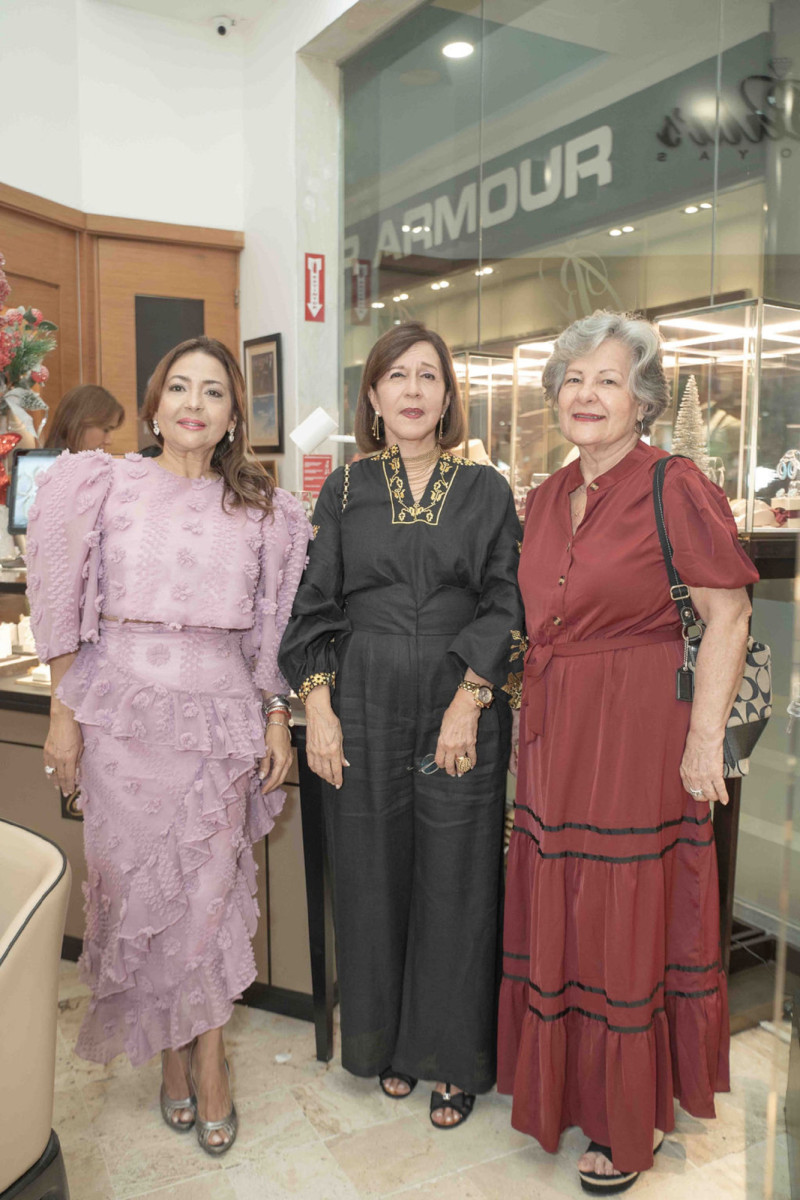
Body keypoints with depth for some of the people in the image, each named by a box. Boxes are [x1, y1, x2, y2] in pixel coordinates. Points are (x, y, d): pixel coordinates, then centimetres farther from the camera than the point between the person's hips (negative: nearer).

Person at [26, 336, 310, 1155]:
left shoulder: (260, 509, 5)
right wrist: (63, 711, -2)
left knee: (209, 886, 6)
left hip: (219, 715, 1)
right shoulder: (104, 483, 1)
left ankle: (208, 1056, 25)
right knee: (133, 880, 8)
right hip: (122, 710, 0)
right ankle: (171, 1051, 29)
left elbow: (272, 630, 9)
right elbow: (65, 608, 1)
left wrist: (277, 718, 5)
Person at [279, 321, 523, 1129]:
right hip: (364, 705, 1)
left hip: (461, 708, -1)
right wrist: (317, 710, -4)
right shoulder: (344, 491, 7)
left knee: (455, 880, 5)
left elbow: (503, 605, -2)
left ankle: (454, 1058, 24)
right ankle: (388, 1044, 30)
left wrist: (467, 707, -11)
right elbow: (314, 605, 5)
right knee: (373, 875, 9)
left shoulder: (487, 491, 4)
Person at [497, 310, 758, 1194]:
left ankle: (632, 1122, 26)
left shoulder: (675, 489, -11)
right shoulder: (548, 497, 10)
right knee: (557, 912, 16)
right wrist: (533, 707, 11)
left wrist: (704, 738, -17)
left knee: (630, 918, 5)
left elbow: (727, 617, -13)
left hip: (639, 732, -6)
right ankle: (566, 1086, 38)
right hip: (554, 732, 7)